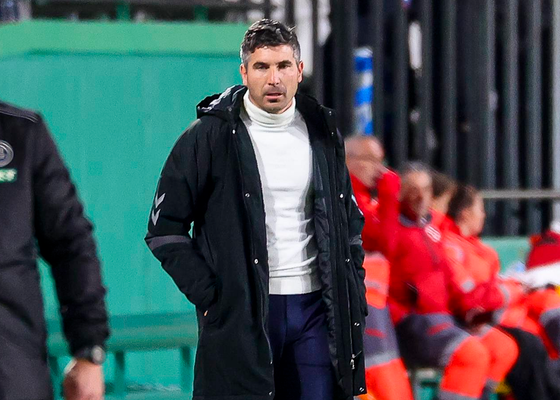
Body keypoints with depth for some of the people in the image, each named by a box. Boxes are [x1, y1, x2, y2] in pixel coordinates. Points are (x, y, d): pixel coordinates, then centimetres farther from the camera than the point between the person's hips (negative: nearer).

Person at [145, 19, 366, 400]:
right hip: (240, 315, -4)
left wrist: (353, 295, 10)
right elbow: (165, 228, -1)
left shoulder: (323, 133, 11)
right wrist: (209, 295, -9)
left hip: (315, 311, 4)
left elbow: (350, 221, 21)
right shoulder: (210, 136, -3)